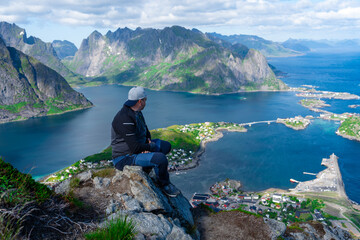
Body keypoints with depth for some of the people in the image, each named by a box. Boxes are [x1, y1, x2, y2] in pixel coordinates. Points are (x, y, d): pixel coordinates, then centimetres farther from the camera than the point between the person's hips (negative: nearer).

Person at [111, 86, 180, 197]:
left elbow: (145, 130, 21)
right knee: (160, 159, -28)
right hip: (124, 158, -10)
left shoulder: (137, 112, 5)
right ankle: (165, 184, 2)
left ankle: (145, 170, 13)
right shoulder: (125, 119, -27)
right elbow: (135, 147, -30)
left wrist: (148, 141, -2)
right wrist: (151, 147, -12)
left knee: (166, 146, 15)